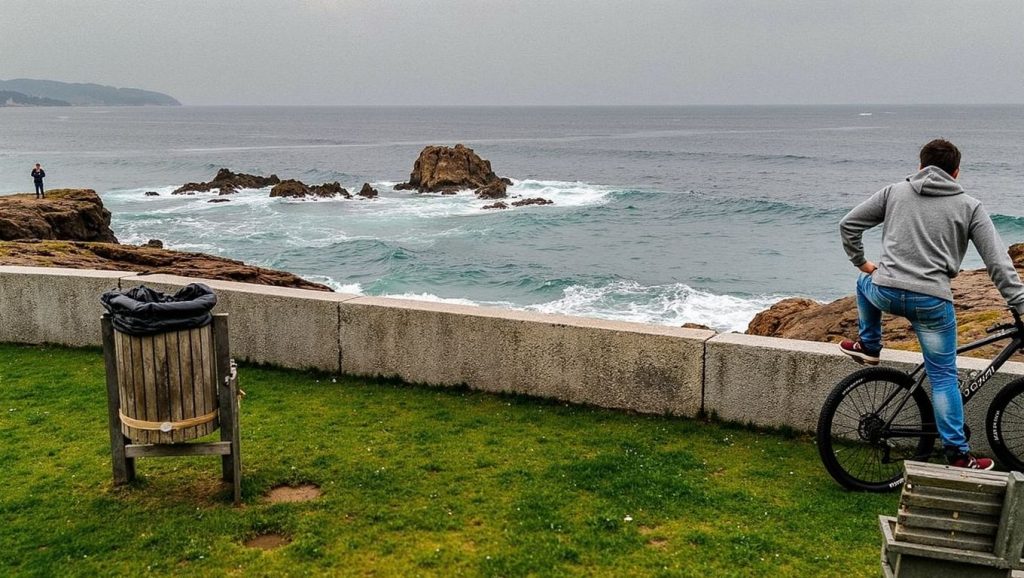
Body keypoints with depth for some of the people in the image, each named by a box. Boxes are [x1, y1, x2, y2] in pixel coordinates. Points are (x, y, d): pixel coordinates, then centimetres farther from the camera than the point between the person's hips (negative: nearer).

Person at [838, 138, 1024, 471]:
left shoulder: (895, 192, 11)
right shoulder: (970, 207, 8)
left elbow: (848, 224, 13)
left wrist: (860, 262, 25)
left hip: (885, 293, 1)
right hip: (932, 302, -1)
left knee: (867, 284, 39)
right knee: (944, 377, 10)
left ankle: (869, 347, 37)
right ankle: (958, 455, 12)